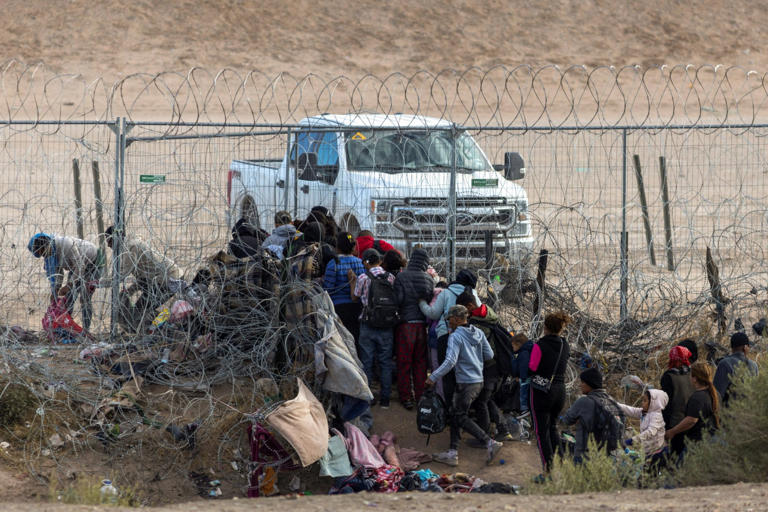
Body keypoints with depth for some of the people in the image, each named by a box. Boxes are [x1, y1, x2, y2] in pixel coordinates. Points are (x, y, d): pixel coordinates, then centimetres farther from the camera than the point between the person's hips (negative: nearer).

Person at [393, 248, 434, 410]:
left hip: (405, 324, -3)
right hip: (422, 324, 3)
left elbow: (398, 300, -14)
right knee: (420, 362, 12)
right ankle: (420, 395, 14)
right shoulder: (429, 279, -1)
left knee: (404, 362, 4)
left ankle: (405, 397, 5)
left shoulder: (401, 277, -10)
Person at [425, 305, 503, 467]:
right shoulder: (478, 333, 7)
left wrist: (433, 377, -19)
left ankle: (490, 443, -9)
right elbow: (489, 355, 10)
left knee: (461, 417, 0)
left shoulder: (456, 337, -15)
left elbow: (450, 361, -24)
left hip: (466, 383, -9)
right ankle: (453, 453, 13)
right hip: (478, 381, 9)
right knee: (454, 413, 14)